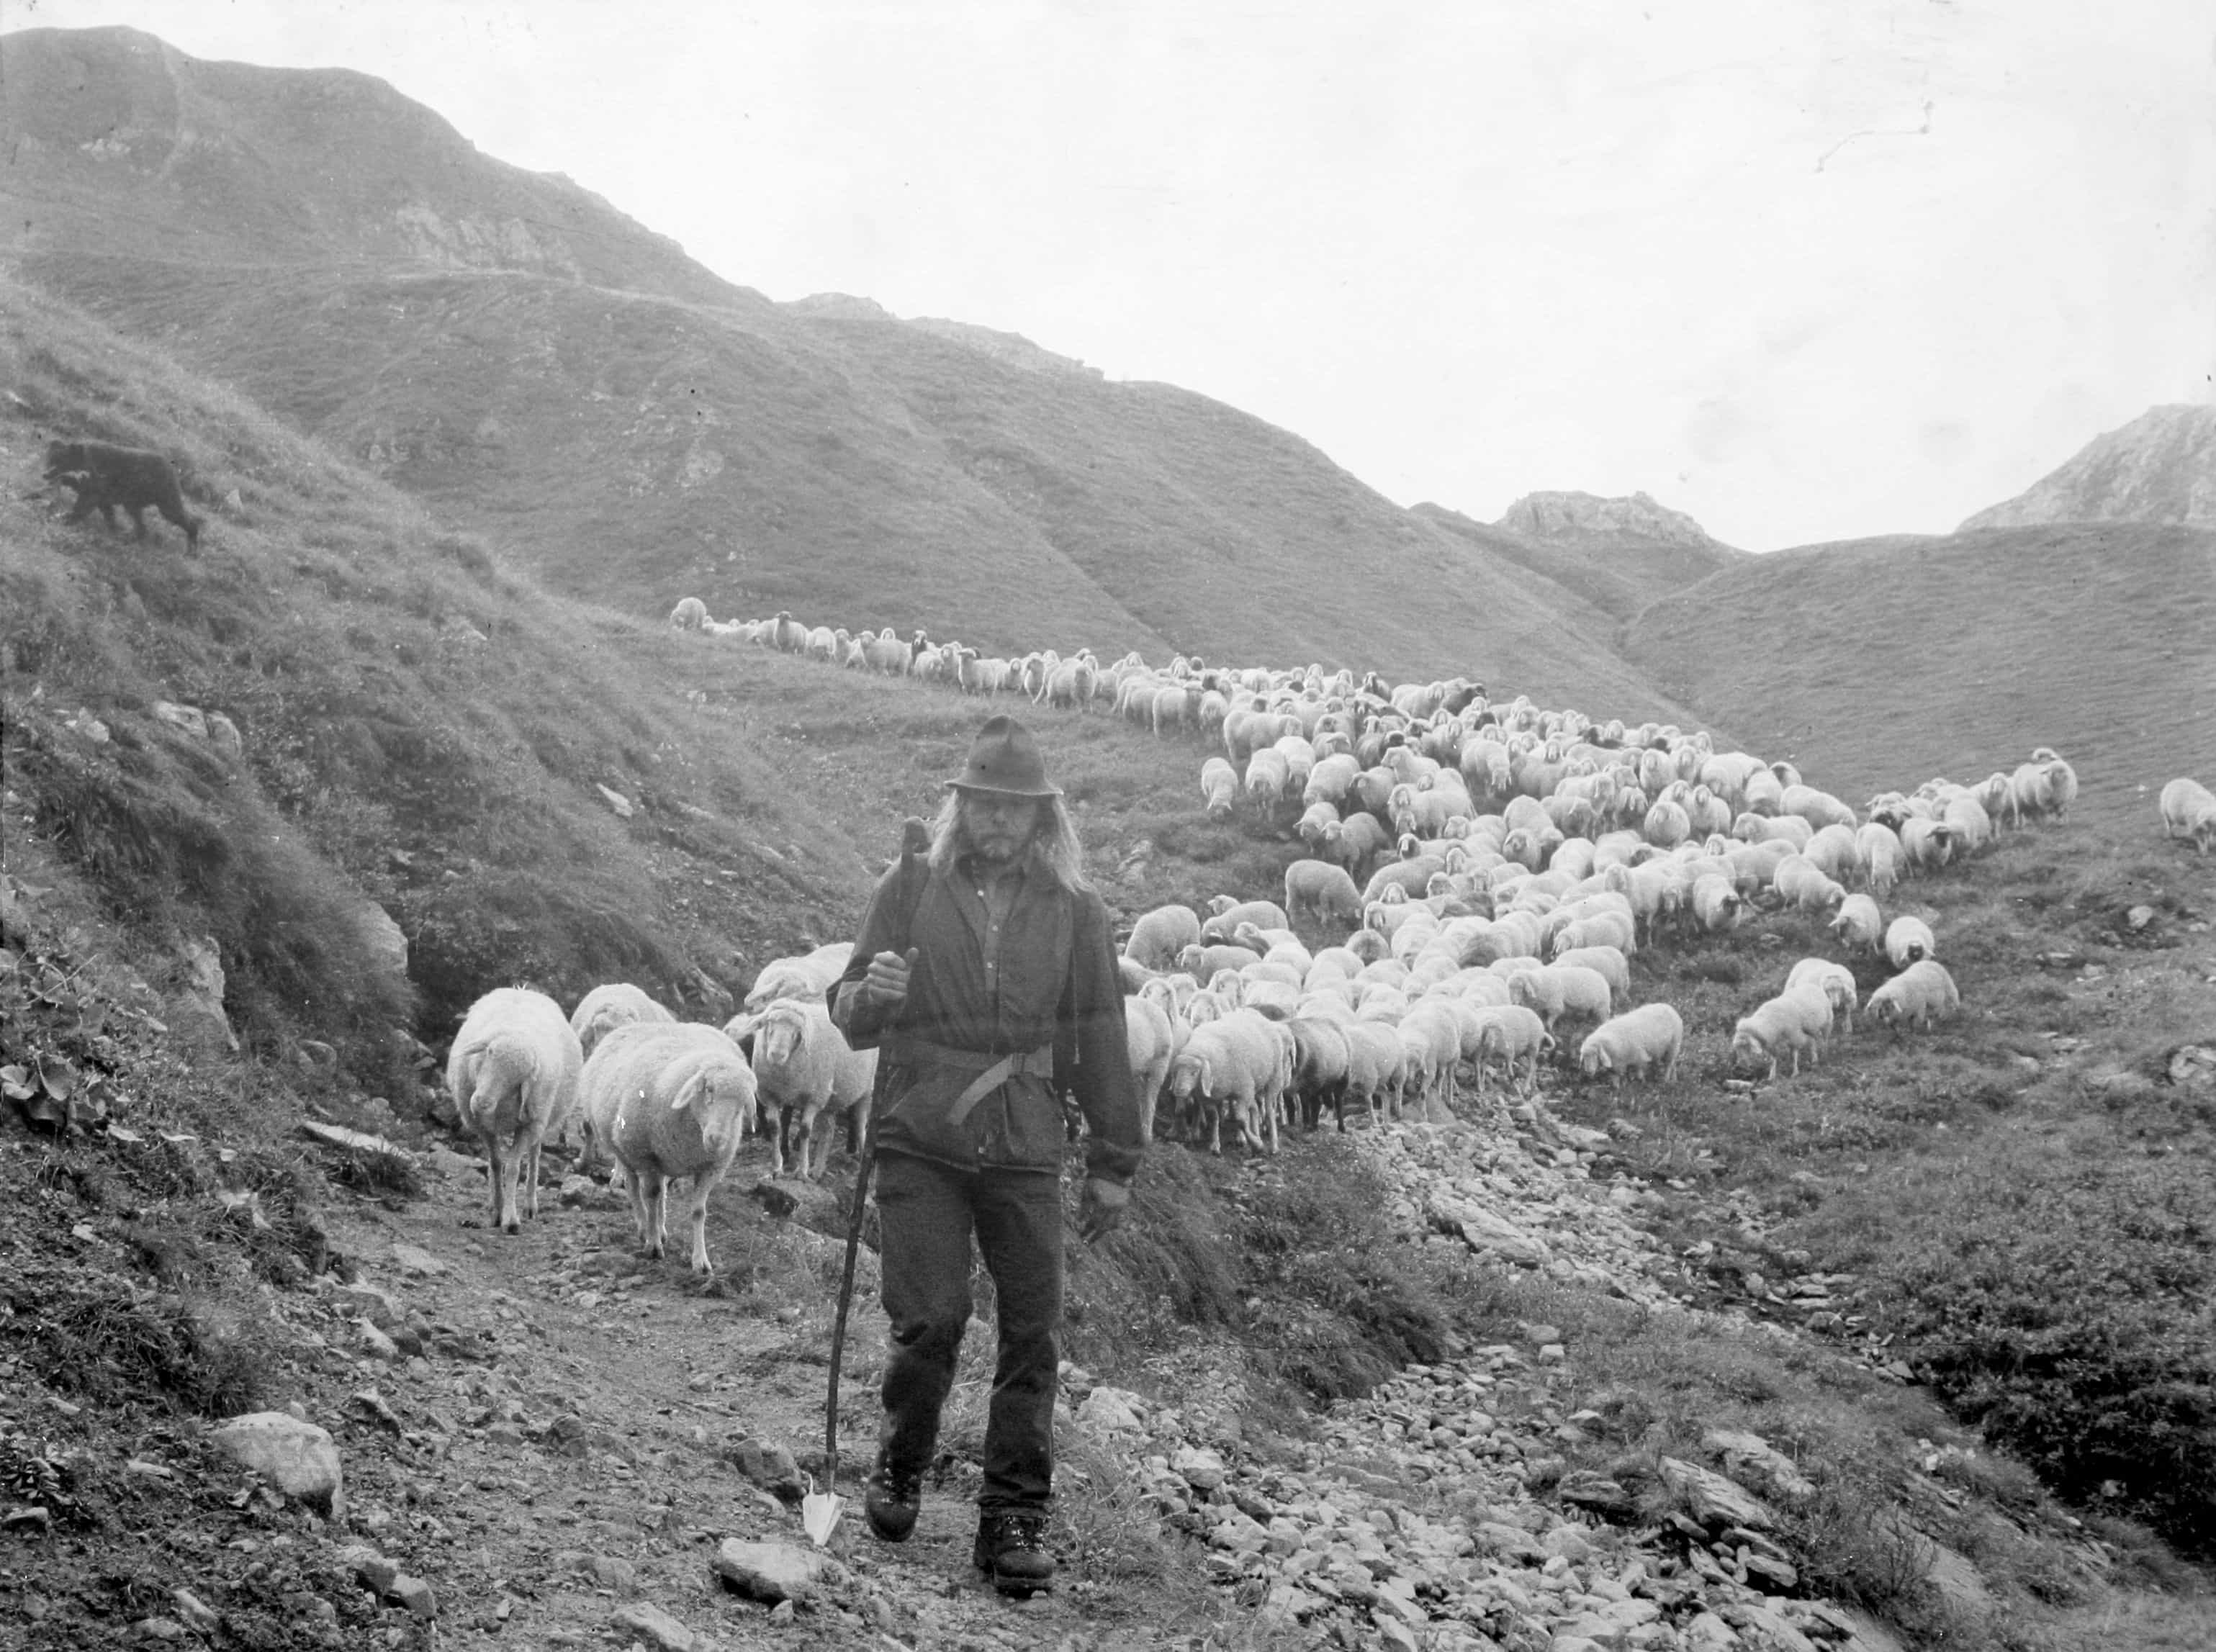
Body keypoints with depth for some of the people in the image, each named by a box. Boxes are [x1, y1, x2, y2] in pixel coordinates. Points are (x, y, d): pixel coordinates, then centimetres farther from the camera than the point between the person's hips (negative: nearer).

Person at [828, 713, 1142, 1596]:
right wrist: (871, 995, -17)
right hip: (920, 1144, -1)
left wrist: (1113, 1163, 9)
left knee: (1033, 1333, 0)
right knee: (929, 1320, -7)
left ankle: (1014, 1516, 13)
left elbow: (1101, 1041, 8)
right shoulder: (911, 888, 5)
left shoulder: (1074, 909, 6)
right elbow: (850, 1017, 8)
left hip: (1025, 1150, 1)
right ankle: (899, 1469, 20)